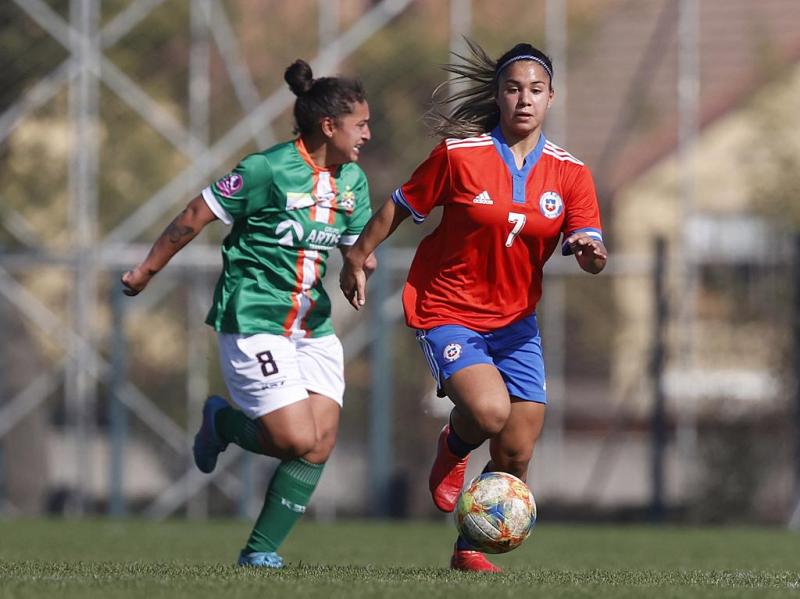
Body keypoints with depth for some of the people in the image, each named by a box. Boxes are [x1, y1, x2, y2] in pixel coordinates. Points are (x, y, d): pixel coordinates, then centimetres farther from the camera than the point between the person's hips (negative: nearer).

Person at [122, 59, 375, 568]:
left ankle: (262, 549, 7)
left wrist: (361, 263, -7)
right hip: (254, 321, -7)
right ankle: (223, 423, 17)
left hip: (313, 324, 7)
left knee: (321, 445, -5)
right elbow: (198, 215, -8)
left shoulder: (352, 180, 6)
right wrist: (146, 271, -2)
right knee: (298, 441, -14)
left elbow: (357, 245, 18)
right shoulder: (270, 169, -15)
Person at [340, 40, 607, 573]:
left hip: (516, 322, 4)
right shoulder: (459, 155, -10)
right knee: (490, 411, -29)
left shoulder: (570, 174, -2)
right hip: (449, 313, -4)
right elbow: (401, 205, 3)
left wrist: (592, 252, -30)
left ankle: (470, 549, 22)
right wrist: (358, 257, 6)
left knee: (516, 456, 1)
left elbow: (591, 255, -7)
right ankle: (453, 449, 7)